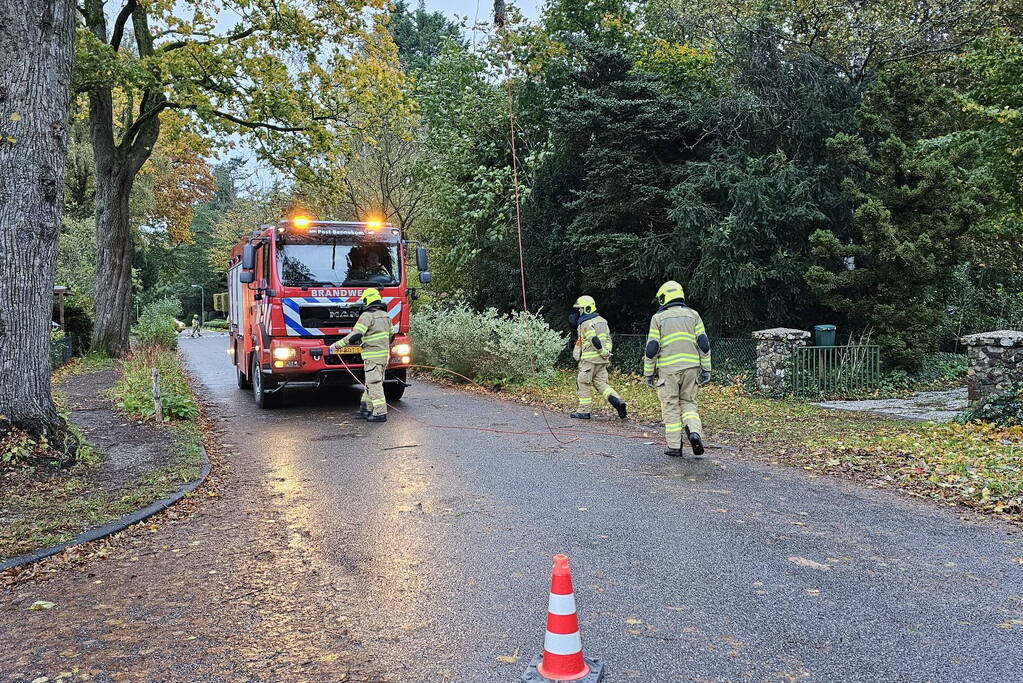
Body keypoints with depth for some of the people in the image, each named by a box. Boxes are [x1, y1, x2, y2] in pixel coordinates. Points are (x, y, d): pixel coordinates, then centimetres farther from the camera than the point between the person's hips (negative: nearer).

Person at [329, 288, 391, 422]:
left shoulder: (367, 315, -14)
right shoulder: (385, 315, 12)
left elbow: (355, 336, -20)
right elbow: (390, 335, 20)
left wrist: (338, 345, -15)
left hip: (372, 356, -8)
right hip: (384, 355, 8)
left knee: (374, 384, -5)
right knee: (370, 383, 16)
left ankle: (380, 413, -5)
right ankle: (366, 409, 22)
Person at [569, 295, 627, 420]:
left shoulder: (586, 324, -13)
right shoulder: (601, 320, 14)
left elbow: (595, 341, -21)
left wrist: (604, 353, -15)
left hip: (590, 359, -8)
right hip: (602, 359, 8)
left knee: (583, 383, 4)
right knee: (600, 383, 10)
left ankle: (584, 411, 8)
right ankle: (617, 401, -9)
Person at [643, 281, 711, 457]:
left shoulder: (658, 318, 1)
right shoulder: (693, 315, 8)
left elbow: (652, 348, -3)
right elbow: (704, 344, 3)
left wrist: (649, 373, 3)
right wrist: (706, 369, 7)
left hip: (668, 368, -2)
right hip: (691, 366, 3)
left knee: (670, 406, 6)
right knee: (688, 402, 16)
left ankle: (674, 446, 7)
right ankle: (694, 432, -8)